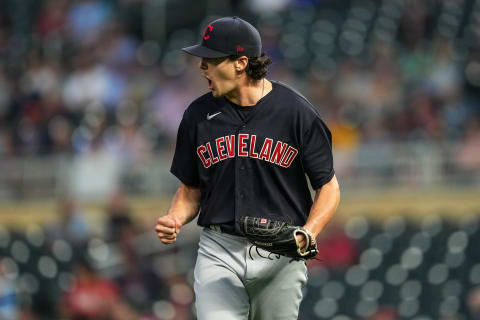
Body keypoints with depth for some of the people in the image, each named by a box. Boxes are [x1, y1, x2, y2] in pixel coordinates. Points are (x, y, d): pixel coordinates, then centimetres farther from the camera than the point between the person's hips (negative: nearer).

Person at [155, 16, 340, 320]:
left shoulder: (297, 112, -5)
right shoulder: (199, 115, 4)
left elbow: (328, 186, -1)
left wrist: (308, 233, -18)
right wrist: (175, 220, -8)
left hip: (281, 258, -1)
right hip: (219, 253, 1)